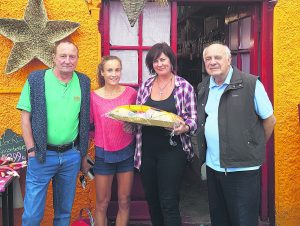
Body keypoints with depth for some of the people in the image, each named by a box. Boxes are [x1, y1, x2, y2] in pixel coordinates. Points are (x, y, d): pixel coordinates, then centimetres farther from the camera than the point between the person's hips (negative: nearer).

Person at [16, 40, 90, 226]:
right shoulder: (36, 79, -5)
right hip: (42, 155, -3)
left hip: (72, 155, 3)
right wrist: (31, 150, -8)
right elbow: (26, 117, -3)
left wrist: (83, 154, 8)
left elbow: (85, 120, 9)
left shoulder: (83, 82, 3)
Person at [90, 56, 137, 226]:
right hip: (103, 154, -1)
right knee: (102, 202, 8)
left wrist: (132, 127, -9)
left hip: (127, 152, 1)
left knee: (124, 201, 10)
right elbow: (88, 127, 4)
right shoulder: (94, 97, -4)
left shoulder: (130, 93, -2)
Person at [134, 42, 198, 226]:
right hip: (147, 150, 4)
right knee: (152, 200, 15)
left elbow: (193, 119, -3)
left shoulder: (185, 87, -3)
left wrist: (185, 127, -23)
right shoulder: (146, 85, 8)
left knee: (169, 203, -3)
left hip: (172, 150, -4)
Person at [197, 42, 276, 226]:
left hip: (243, 168, -5)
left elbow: (270, 120, -3)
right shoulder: (203, 88, 9)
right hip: (212, 166, 6)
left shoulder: (250, 84, -9)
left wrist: (255, 147, 5)